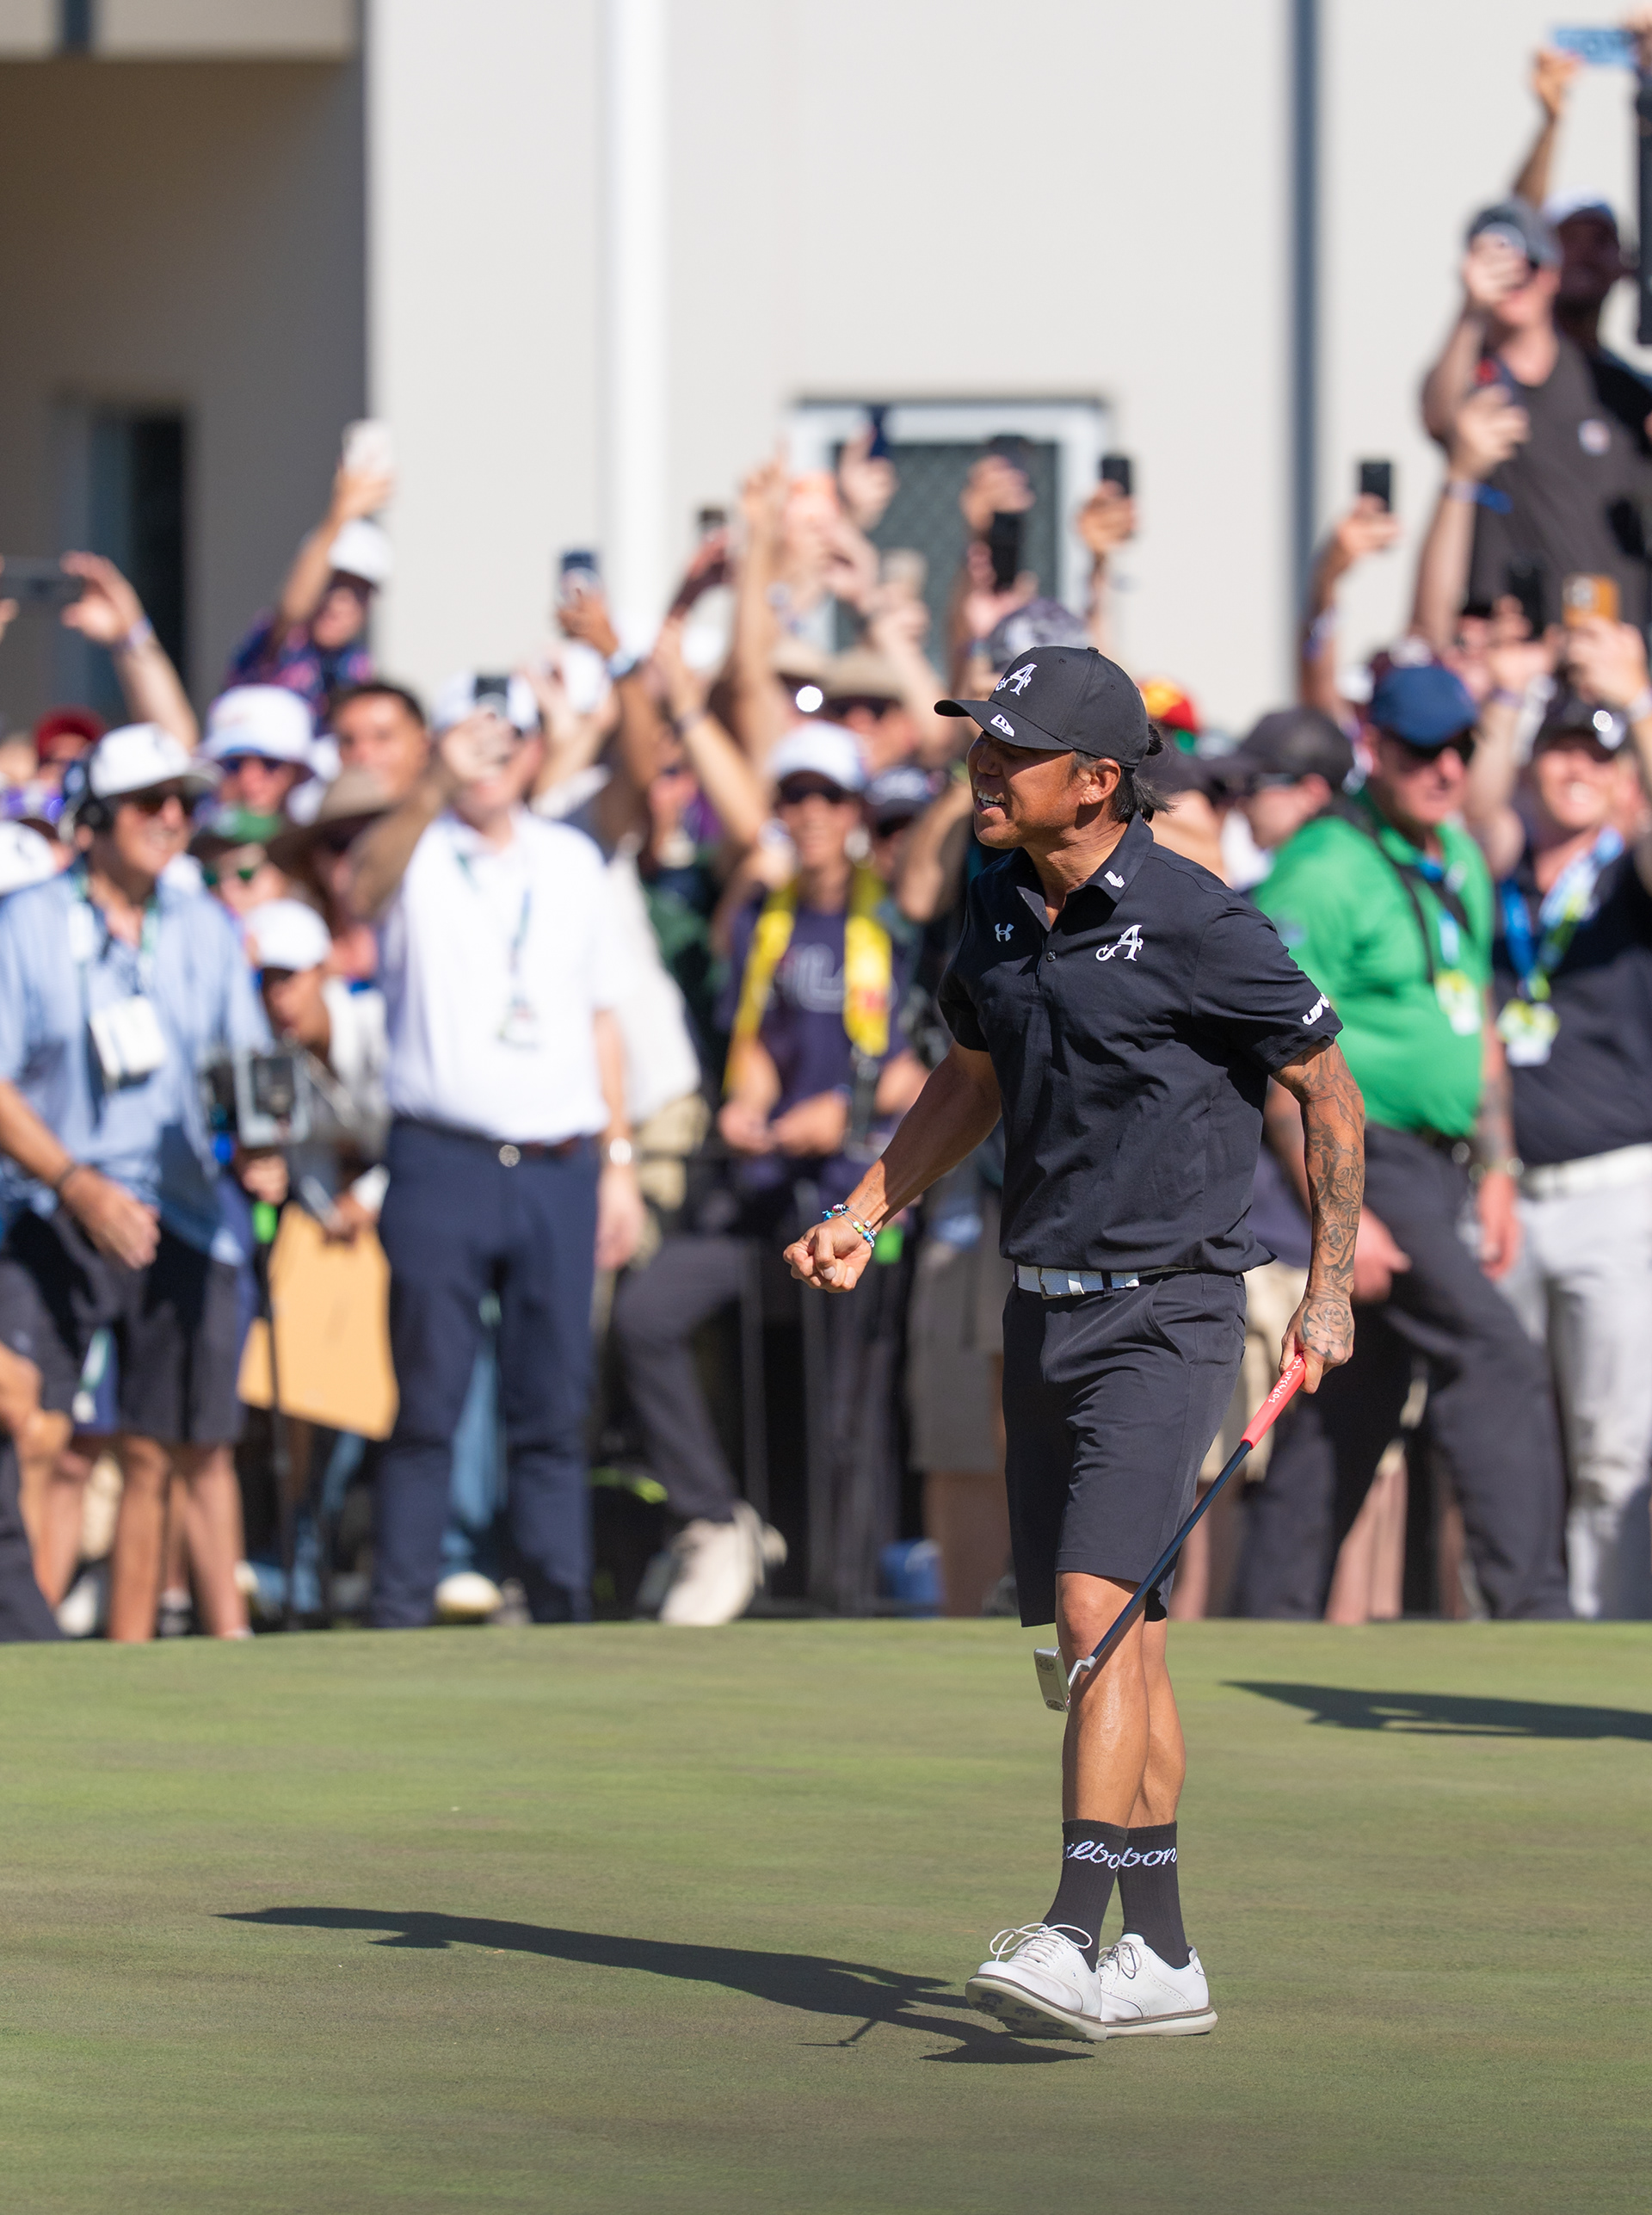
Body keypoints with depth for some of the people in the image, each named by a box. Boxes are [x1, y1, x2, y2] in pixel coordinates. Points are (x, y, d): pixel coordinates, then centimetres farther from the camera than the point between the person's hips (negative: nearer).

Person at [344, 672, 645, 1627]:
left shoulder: (571, 860, 14)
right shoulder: (419, 852, 1)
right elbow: (366, 886, -24)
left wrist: (619, 1161, 13)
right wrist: (438, 787, -40)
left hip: (560, 1168, 3)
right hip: (443, 1162, -3)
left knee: (555, 1406, 5)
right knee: (428, 1403, -3)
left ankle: (563, 1609, 9)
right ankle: (401, 1616, -2)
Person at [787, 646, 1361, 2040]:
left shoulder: (1194, 924, -14)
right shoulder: (999, 908, 6)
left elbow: (1328, 1087, -5)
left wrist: (1331, 1289, -7)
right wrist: (865, 1218, 12)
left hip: (1167, 1311, -7)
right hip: (1045, 1307, 7)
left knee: (1098, 1605, -20)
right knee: (1103, 1639, 9)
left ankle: (1077, 1934, -25)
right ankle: (1162, 1961, 16)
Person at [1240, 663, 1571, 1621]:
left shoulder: (1461, 863, 14)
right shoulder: (1325, 872, -14)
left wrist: (1498, 1167, 20)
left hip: (1436, 1162, 9)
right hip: (1365, 1157, -9)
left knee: (1351, 1400, 10)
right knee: (1496, 1360, -16)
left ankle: (1273, 1619, 15)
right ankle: (1532, 1608, -16)